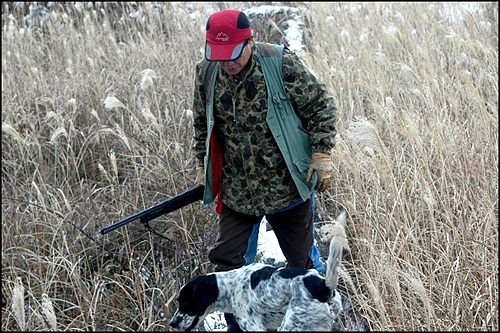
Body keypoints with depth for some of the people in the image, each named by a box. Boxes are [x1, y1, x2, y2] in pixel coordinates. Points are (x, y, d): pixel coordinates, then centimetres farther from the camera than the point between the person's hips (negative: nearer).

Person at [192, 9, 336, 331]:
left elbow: (321, 105, -7)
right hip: (236, 191, 3)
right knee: (225, 259, 7)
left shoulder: (282, 64, -18)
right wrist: (203, 165, 16)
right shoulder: (206, 72, -5)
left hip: (287, 187, -3)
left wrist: (321, 154, -11)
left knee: (301, 262, 12)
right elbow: (202, 123, 12)